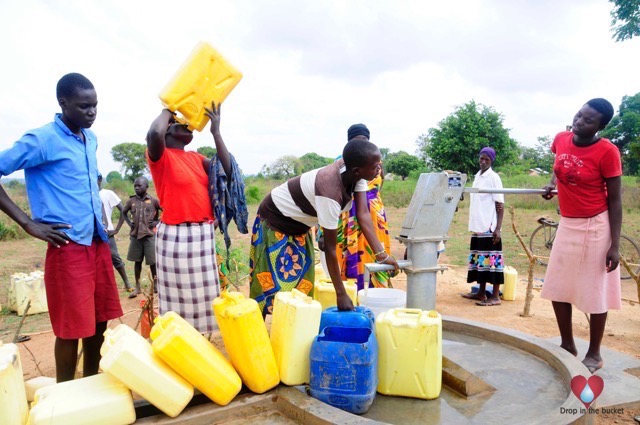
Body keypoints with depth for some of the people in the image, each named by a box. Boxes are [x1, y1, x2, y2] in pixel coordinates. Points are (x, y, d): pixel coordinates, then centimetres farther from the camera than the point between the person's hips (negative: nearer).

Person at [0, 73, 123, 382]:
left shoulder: (91, 139, 12)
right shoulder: (41, 140, -10)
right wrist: (29, 224, -13)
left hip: (98, 242, 7)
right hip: (68, 246, -7)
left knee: (98, 322, 13)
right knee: (71, 328, 1)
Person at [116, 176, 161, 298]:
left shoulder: (153, 201, -3)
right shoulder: (131, 200, 5)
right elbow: (124, 212, 21)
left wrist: (157, 222, -6)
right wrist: (129, 222, 6)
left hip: (149, 234, -3)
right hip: (135, 235, 3)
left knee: (152, 261, 1)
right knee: (137, 261, 8)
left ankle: (155, 284, 19)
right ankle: (137, 287, 17)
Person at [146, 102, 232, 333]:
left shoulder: (196, 157, 14)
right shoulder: (160, 156, -6)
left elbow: (227, 170, 2)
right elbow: (154, 133, -28)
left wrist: (216, 131, 2)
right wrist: (168, 110, -8)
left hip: (204, 234, 7)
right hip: (176, 236, -7)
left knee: (201, 294, 15)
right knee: (179, 296, 2)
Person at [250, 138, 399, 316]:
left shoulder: (353, 171, -19)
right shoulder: (330, 191, -39)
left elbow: (363, 213, -14)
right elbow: (330, 247, -33)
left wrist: (381, 253, -21)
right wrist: (341, 294, -27)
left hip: (299, 224, 8)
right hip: (275, 222, -8)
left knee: (302, 284, 10)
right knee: (272, 286, -5)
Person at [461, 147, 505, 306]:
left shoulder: (493, 178, -6)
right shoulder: (477, 176, 14)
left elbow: (500, 205, -9)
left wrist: (498, 228, -15)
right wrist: (474, 224, 5)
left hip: (490, 227, -7)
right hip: (478, 226, 8)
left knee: (491, 259, -5)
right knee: (480, 259, 12)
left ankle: (495, 296, 0)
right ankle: (481, 293, 21)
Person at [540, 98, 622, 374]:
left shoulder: (607, 152, -17)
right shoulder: (561, 140, -2)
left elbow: (615, 201, -13)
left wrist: (615, 245, -15)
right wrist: (552, 183, 3)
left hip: (596, 228, -6)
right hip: (567, 225, 6)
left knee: (595, 293, 4)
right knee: (557, 289, 10)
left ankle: (594, 354, 20)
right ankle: (567, 345, 27)